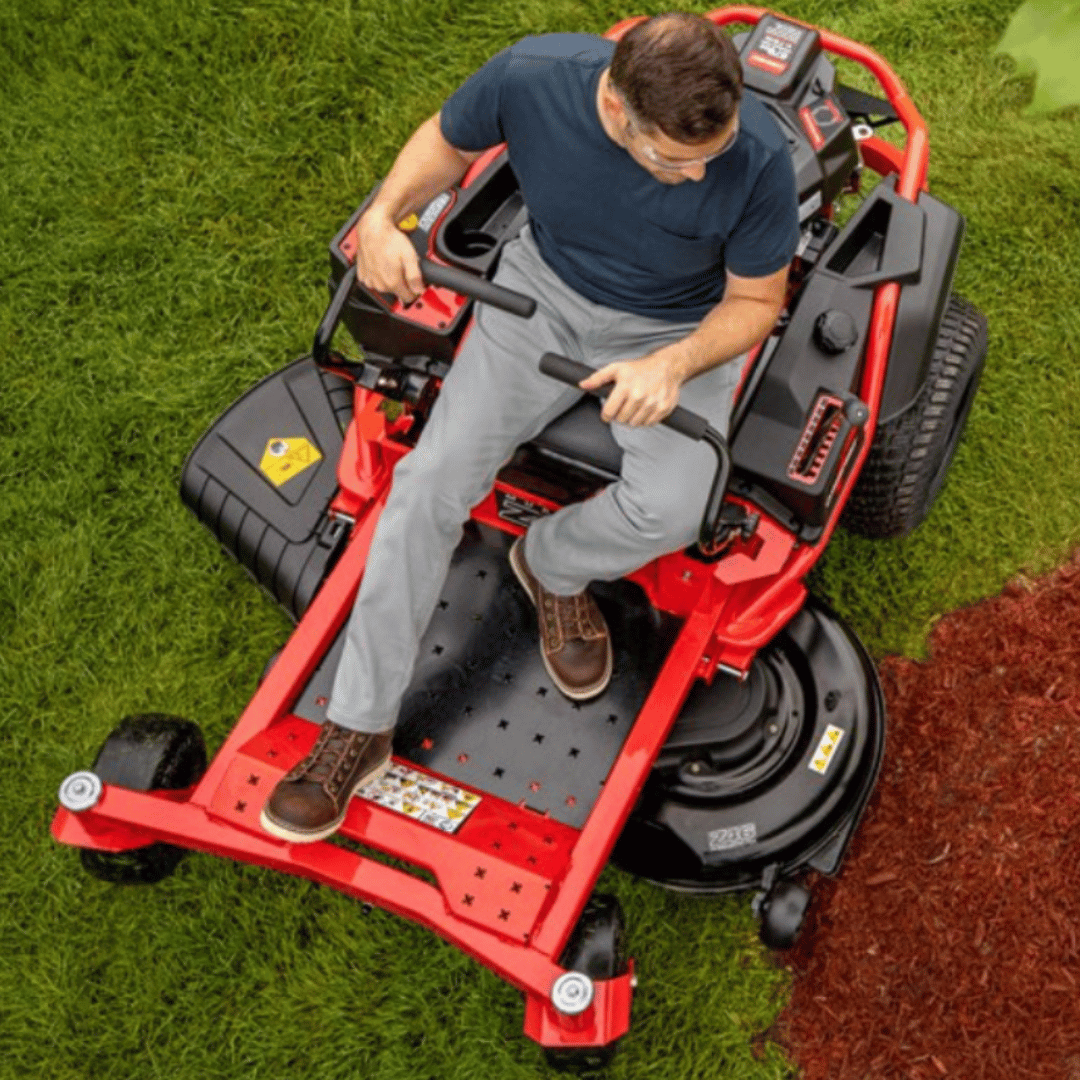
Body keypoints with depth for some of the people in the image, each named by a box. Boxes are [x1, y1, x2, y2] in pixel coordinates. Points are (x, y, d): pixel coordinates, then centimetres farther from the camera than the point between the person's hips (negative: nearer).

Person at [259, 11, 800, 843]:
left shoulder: (757, 157, -29)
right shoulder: (532, 77, -26)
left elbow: (754, 301, -11)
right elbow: (447, 140, -2)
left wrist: (673, 365, -30)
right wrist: (386, 214, -21)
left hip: (678, 331, -1)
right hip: (545, 286, 2)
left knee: (669, 511, -29)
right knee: (433, 477, -15)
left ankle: (553, 564, 9)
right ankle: (360, 729, -3)